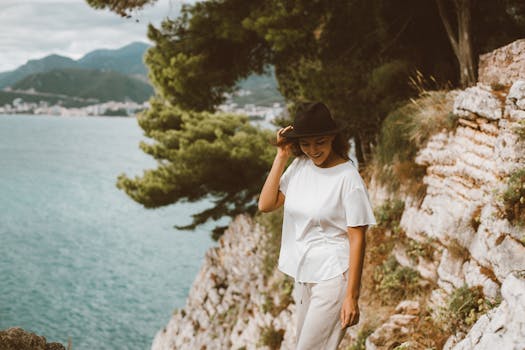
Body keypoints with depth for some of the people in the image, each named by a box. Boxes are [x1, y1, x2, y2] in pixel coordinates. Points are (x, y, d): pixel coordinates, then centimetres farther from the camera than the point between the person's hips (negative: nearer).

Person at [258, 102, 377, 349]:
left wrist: (351, 296, -16)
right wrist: (281, 156, -8)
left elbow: (357, 239, -14)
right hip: (302, 274, 7)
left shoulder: (348, 178, -17)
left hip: (332, 277, -6)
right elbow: (266, 205, -4)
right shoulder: (299, 166, 1)